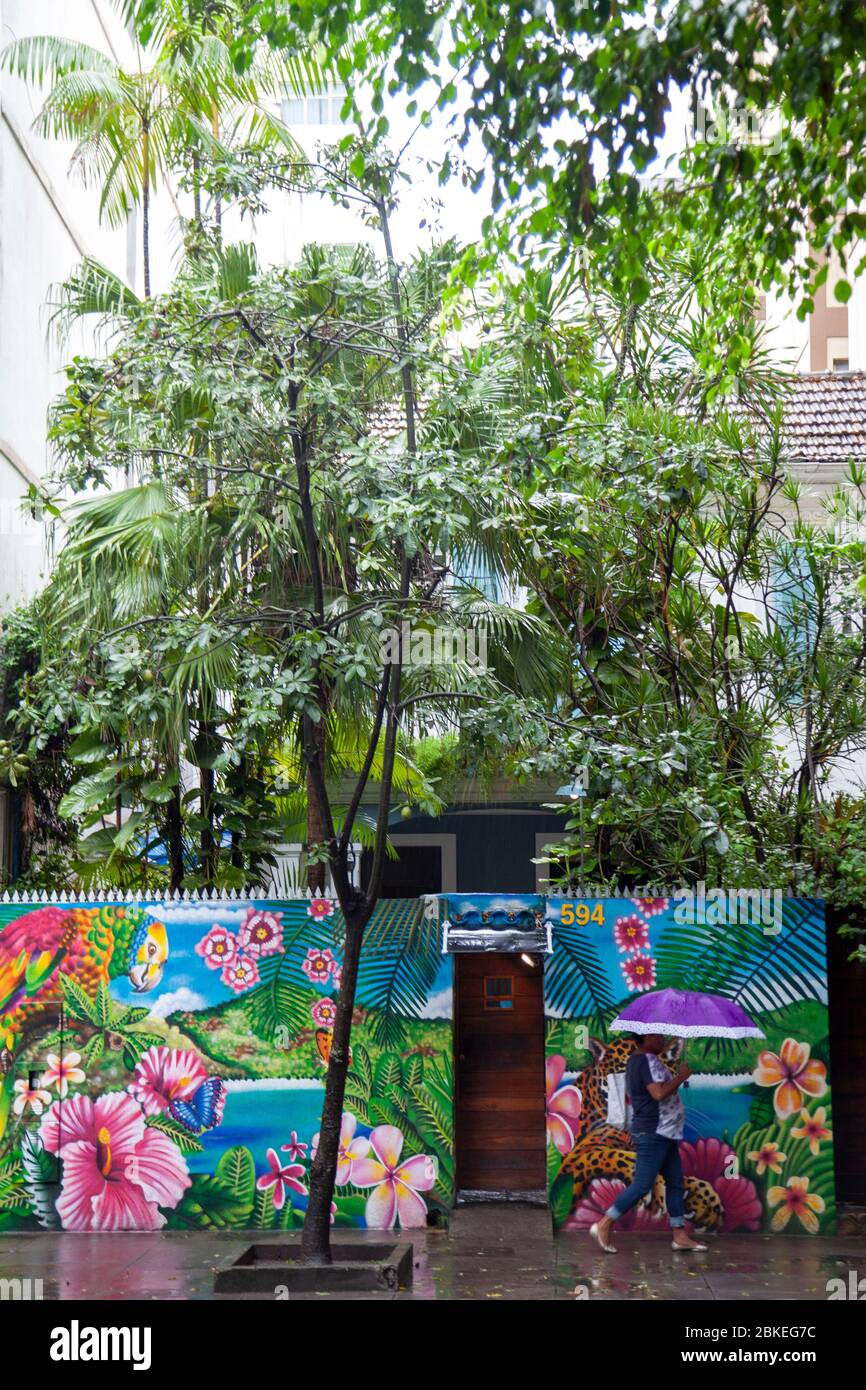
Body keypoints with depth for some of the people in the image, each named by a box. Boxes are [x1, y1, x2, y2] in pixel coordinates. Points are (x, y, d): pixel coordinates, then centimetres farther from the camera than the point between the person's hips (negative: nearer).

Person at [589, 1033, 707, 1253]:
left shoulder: (637, 1060, 15)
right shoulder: (647, 1061, -17)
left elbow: (630, 1094, 23)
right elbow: (659, 1093, -26)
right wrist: (682, 1076, -16)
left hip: (664, 1134, 11)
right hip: (653, 1133, -11)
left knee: (675, 1183, 10)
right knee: (642, 1185, -9)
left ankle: (680, 1235, 13)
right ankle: (604, 1225, -5)